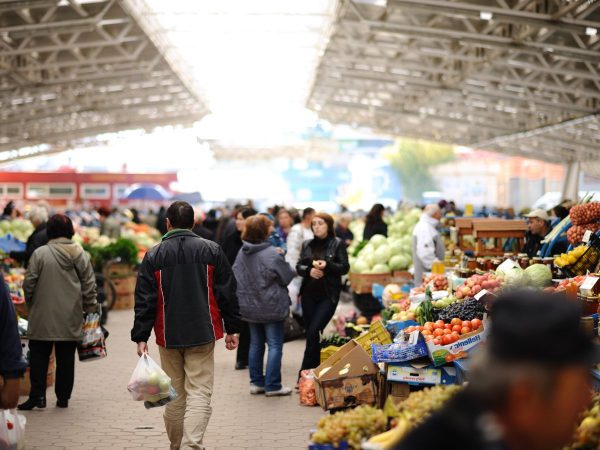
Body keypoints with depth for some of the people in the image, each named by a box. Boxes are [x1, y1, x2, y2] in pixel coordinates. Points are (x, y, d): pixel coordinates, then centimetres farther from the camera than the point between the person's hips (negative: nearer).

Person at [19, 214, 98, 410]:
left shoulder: (40, 253, -8)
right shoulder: (80, 254, 1)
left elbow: (29, 283, -5)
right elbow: (89, 284, 3)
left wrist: (30, 302, 12)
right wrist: (90, 306, 13)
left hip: (43, 316, -3)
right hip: (71, 318, 3)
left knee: (39, 356, 6)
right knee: (66, 358, 9)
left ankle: (37, 395, 1)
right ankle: (63, 397, 13)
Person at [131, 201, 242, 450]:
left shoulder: (153, 256, -1)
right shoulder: (212, 251, 0)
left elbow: (144, 301, -2)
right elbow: (227, 294, 2)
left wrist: (141, 337, 1)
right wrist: (232, 329, 9)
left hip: (168, 336, 1)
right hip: (202, 335, -1)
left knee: (175, 395, 13)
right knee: (199, 393, -2)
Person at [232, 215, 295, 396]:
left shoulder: (242, 253, 1)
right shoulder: (272, 254, -19)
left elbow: (236, 277, 7)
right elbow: (287, 277, -10)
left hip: (249, 306, 7)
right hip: (271, 306, -7)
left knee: (256, 344, 15)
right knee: (275, 345, 1)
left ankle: (256, 382, 19)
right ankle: (272, 385, 0)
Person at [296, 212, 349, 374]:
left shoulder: (337, 244, -2)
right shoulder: (307, 244, 10)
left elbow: (345, 267, -6)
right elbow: (299, 267, 8)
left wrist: (327, 266, -22)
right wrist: (309, 271, -13)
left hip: (328, 295, -5)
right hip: (309, 294, 5)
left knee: (313, 332, -14)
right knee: (310, 333, 7)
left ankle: (305, 372, -7)